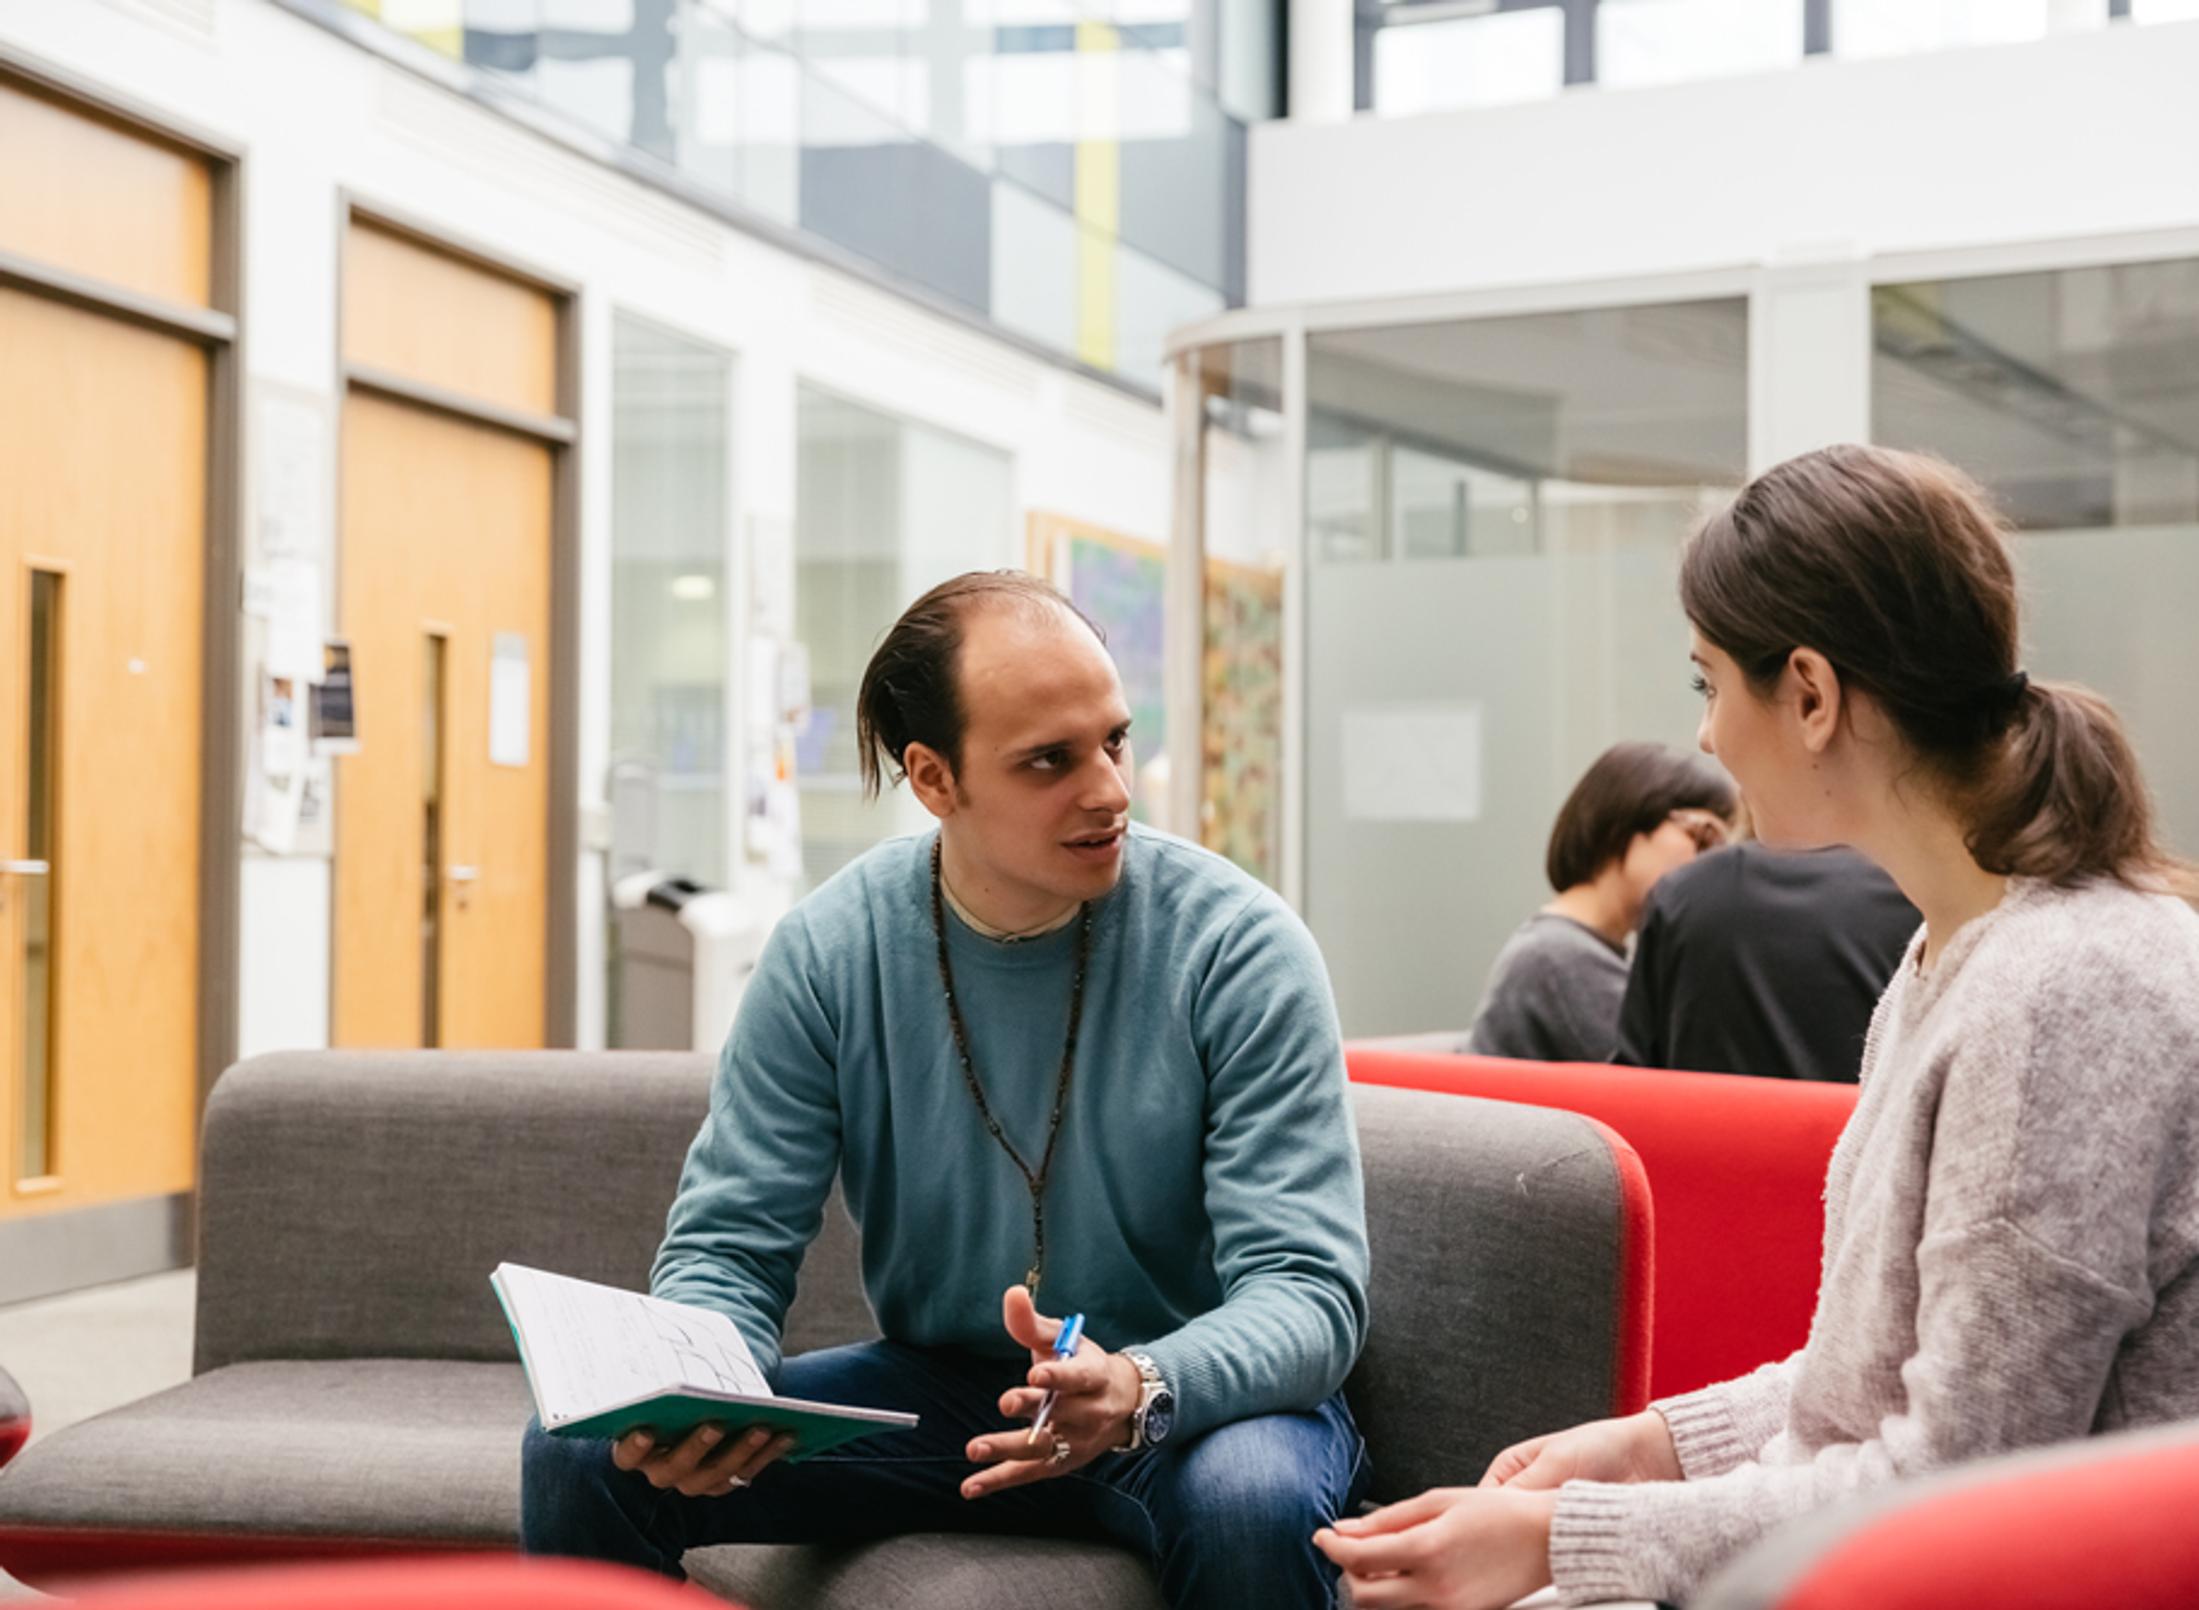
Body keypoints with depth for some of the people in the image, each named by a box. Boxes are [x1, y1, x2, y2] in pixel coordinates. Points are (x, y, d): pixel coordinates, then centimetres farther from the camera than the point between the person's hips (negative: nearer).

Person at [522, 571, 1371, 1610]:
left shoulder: (1236, 948, -17)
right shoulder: (827, 951, -8)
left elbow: (1309, 1289, -20)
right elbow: (727, 1247, -4)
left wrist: (1141, 1390, -41)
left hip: (1197, 1399, -2)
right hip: (931, 1392, 3)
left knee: (1252, 1504, -38)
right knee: (579, 1455, -14)